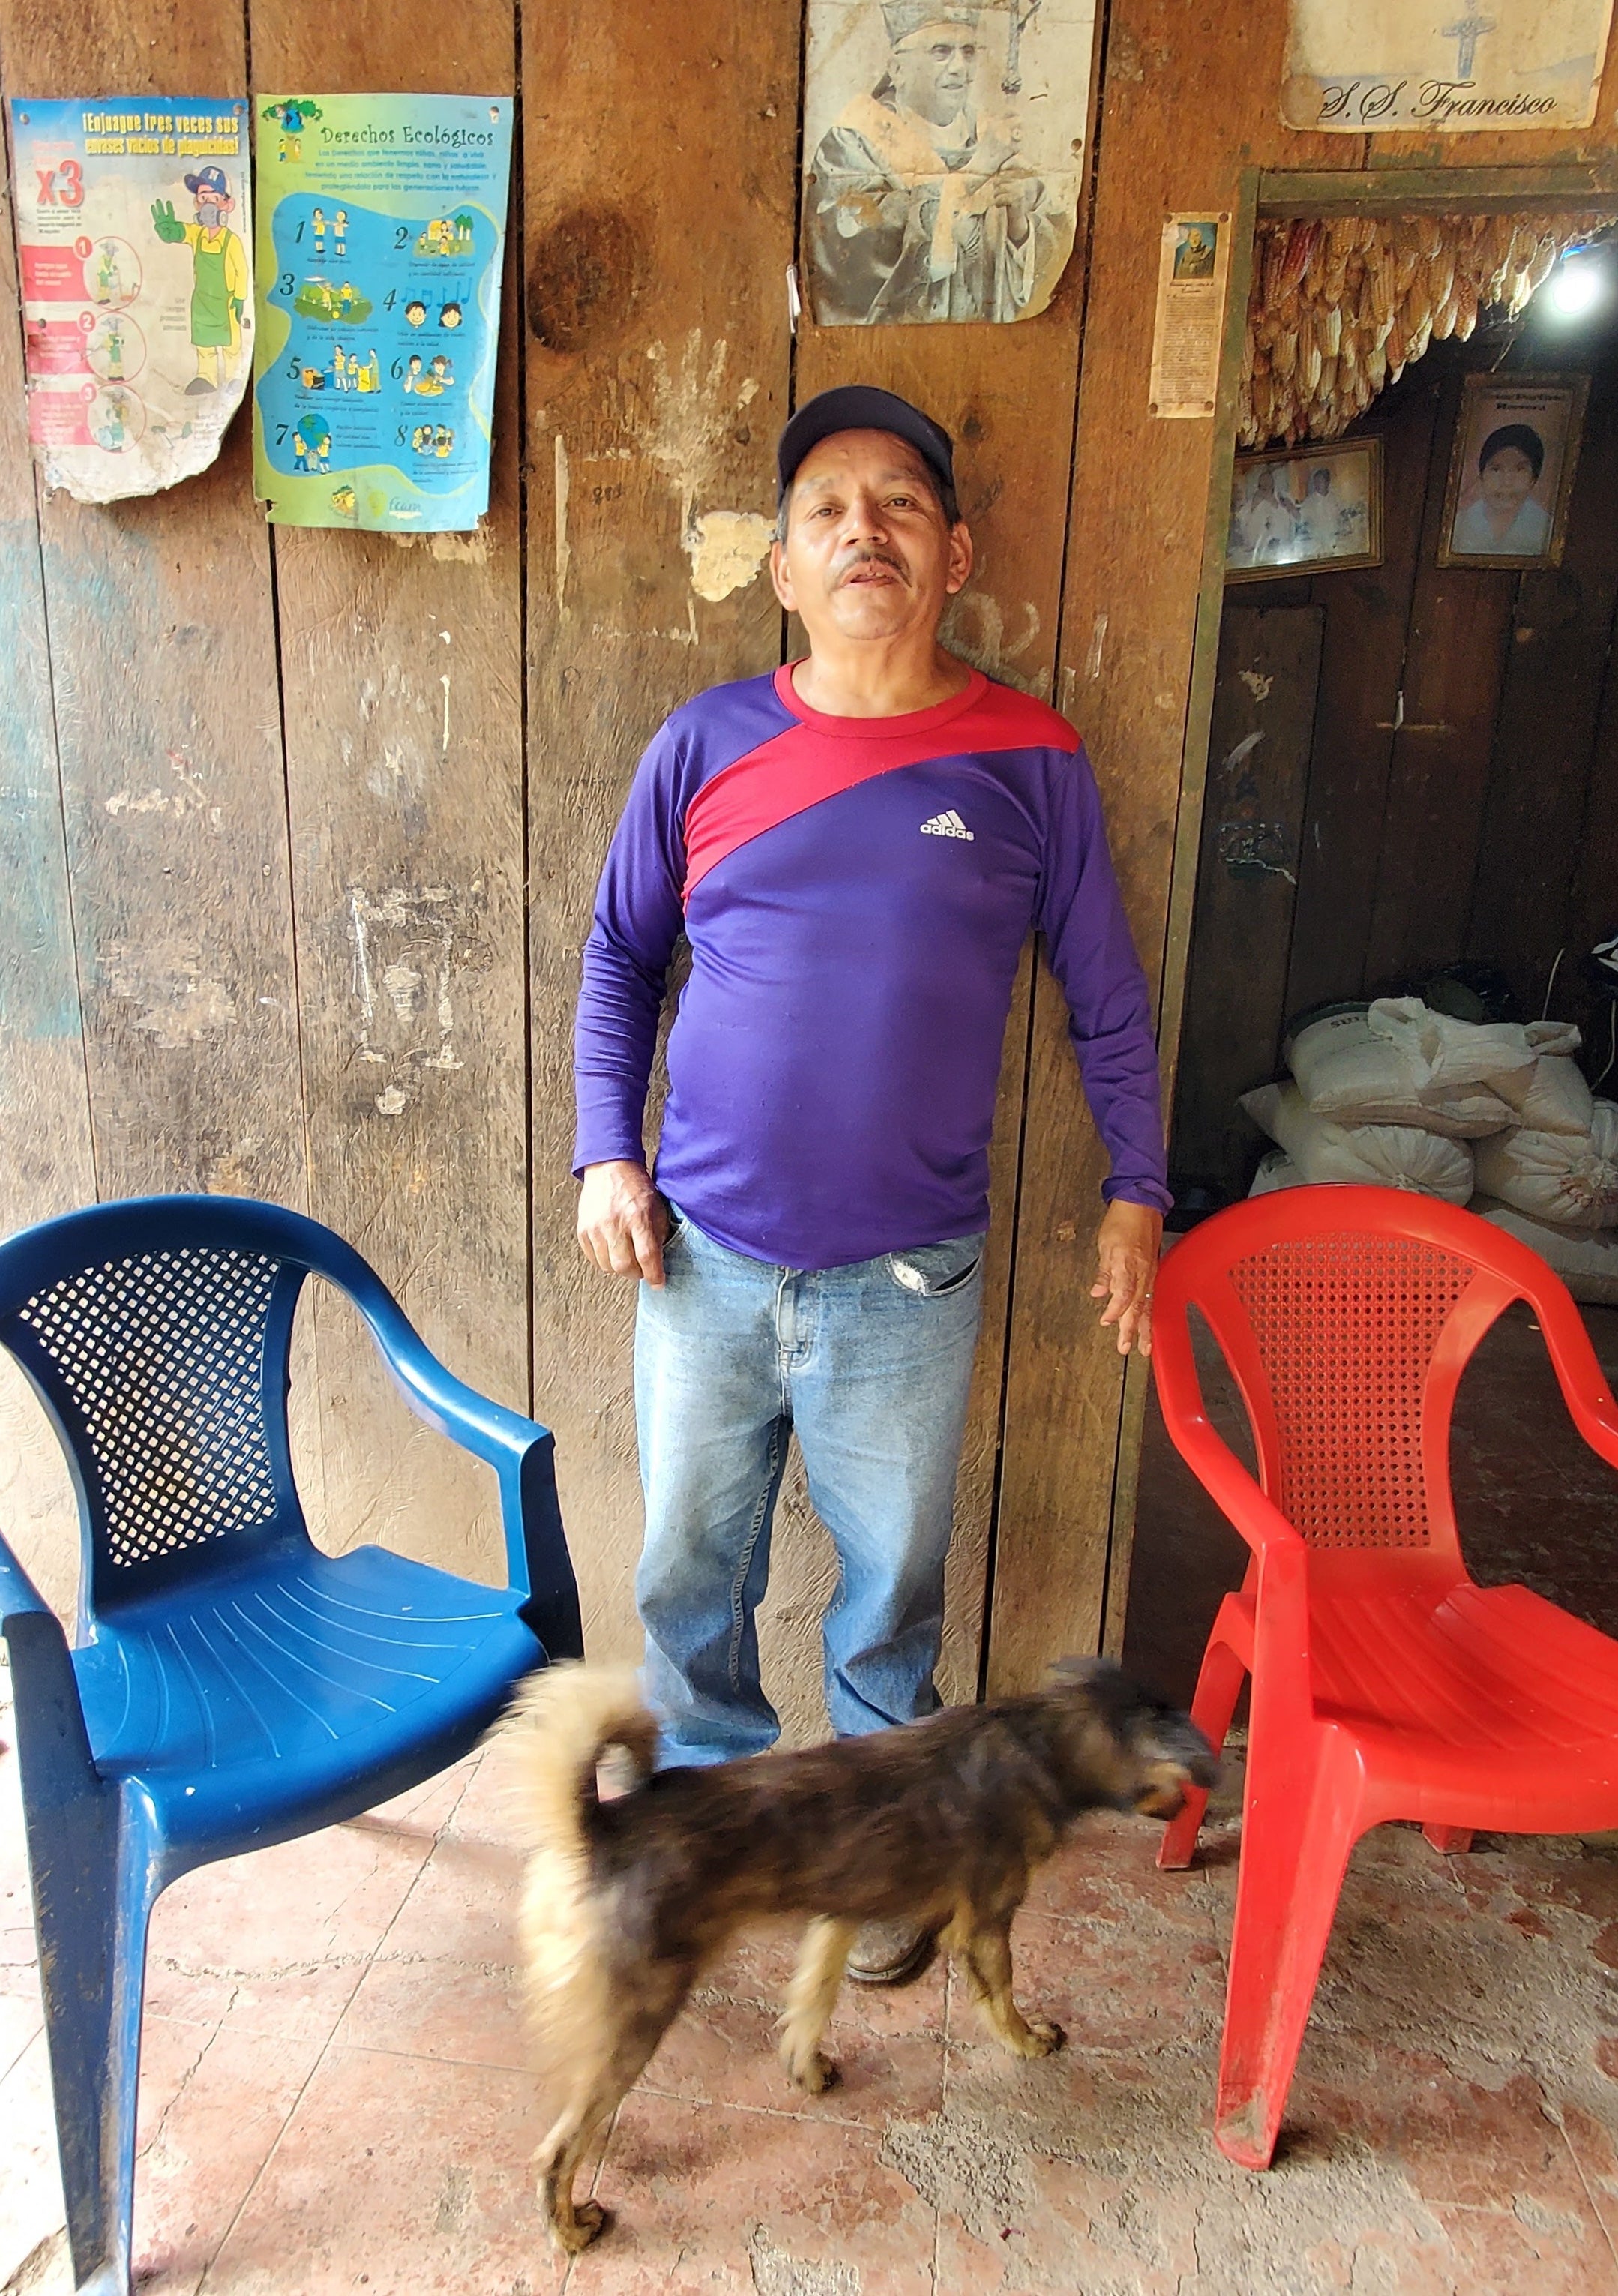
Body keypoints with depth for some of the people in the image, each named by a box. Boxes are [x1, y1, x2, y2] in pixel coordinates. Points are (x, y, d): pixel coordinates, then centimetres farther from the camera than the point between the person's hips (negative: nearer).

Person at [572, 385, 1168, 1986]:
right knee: (687, 1568, 18)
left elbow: (1105, 995, 5)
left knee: (892, 1580, 16)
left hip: (909, 1280, -1)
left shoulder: (1028, 757, -3)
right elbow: (619, 953, 8)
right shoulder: (706, 744, -1)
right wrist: (605, 1151, 0)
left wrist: (1136, 1193, 4)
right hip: (705, 1262, 2)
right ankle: (703, 1793, 46)